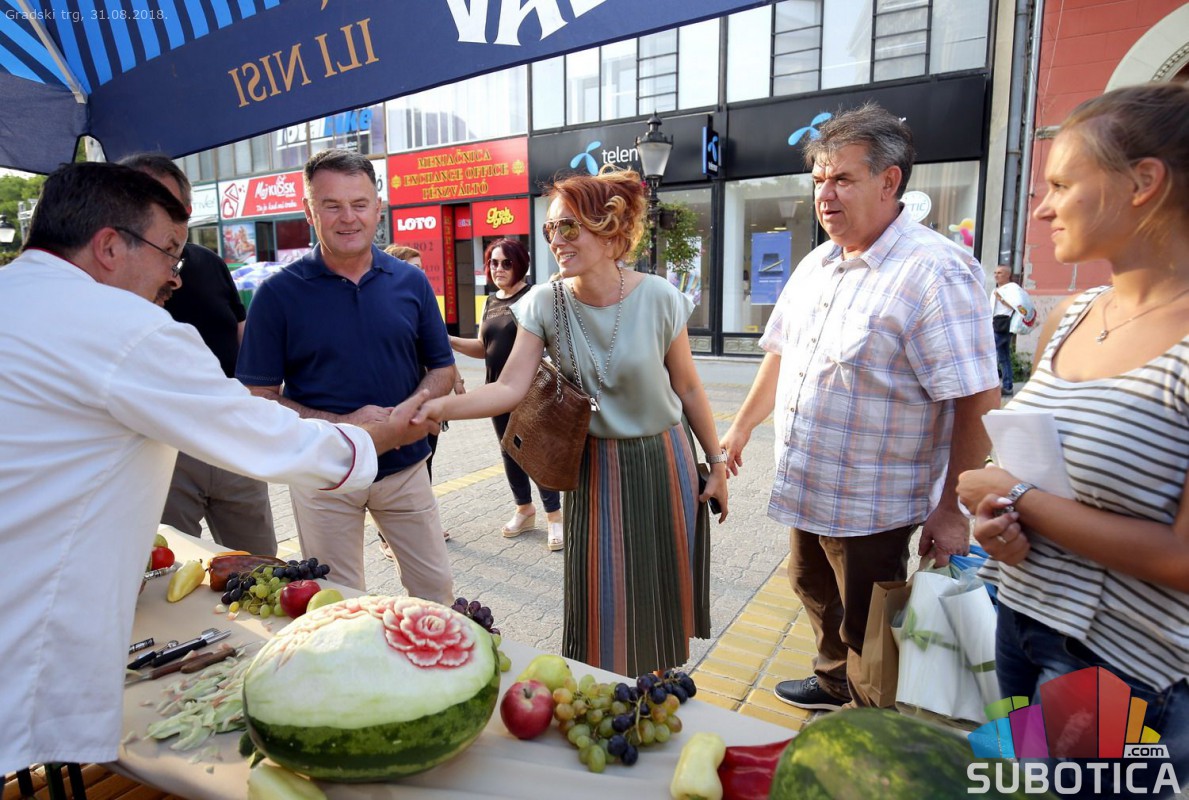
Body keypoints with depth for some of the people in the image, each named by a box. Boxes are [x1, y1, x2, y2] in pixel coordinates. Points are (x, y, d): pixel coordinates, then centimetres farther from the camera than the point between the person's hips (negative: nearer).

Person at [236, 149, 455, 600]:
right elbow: (259, 395, -6)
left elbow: (442, 369, 6)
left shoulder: (411, 283, 1)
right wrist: (343, 424, -20)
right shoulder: (279, 293, -7)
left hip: (405, 465, 2)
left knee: (436, 588, 14)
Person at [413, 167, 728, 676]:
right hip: (594, 468, 1)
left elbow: (688, 389, -4)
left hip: (663, 463, 0)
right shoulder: (544, 304, -10)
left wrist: (717, 462, 1)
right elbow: (510, 388, -18)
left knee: (663, 594, 14)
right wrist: (443, 407, -34)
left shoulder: (658, 299, -14)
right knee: (601, 604, 7)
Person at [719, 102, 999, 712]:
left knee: (866, 635, 11)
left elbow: (978, 402, -22)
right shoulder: (815, 266, 6)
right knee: (814, 589, 27)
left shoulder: (935, 273, -20)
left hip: (871, 507, -8)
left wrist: (953, 510, -21)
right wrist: (742, 427, 18)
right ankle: (834, 684, 52)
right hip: (805, 490, 8)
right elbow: (781, 353, 16)